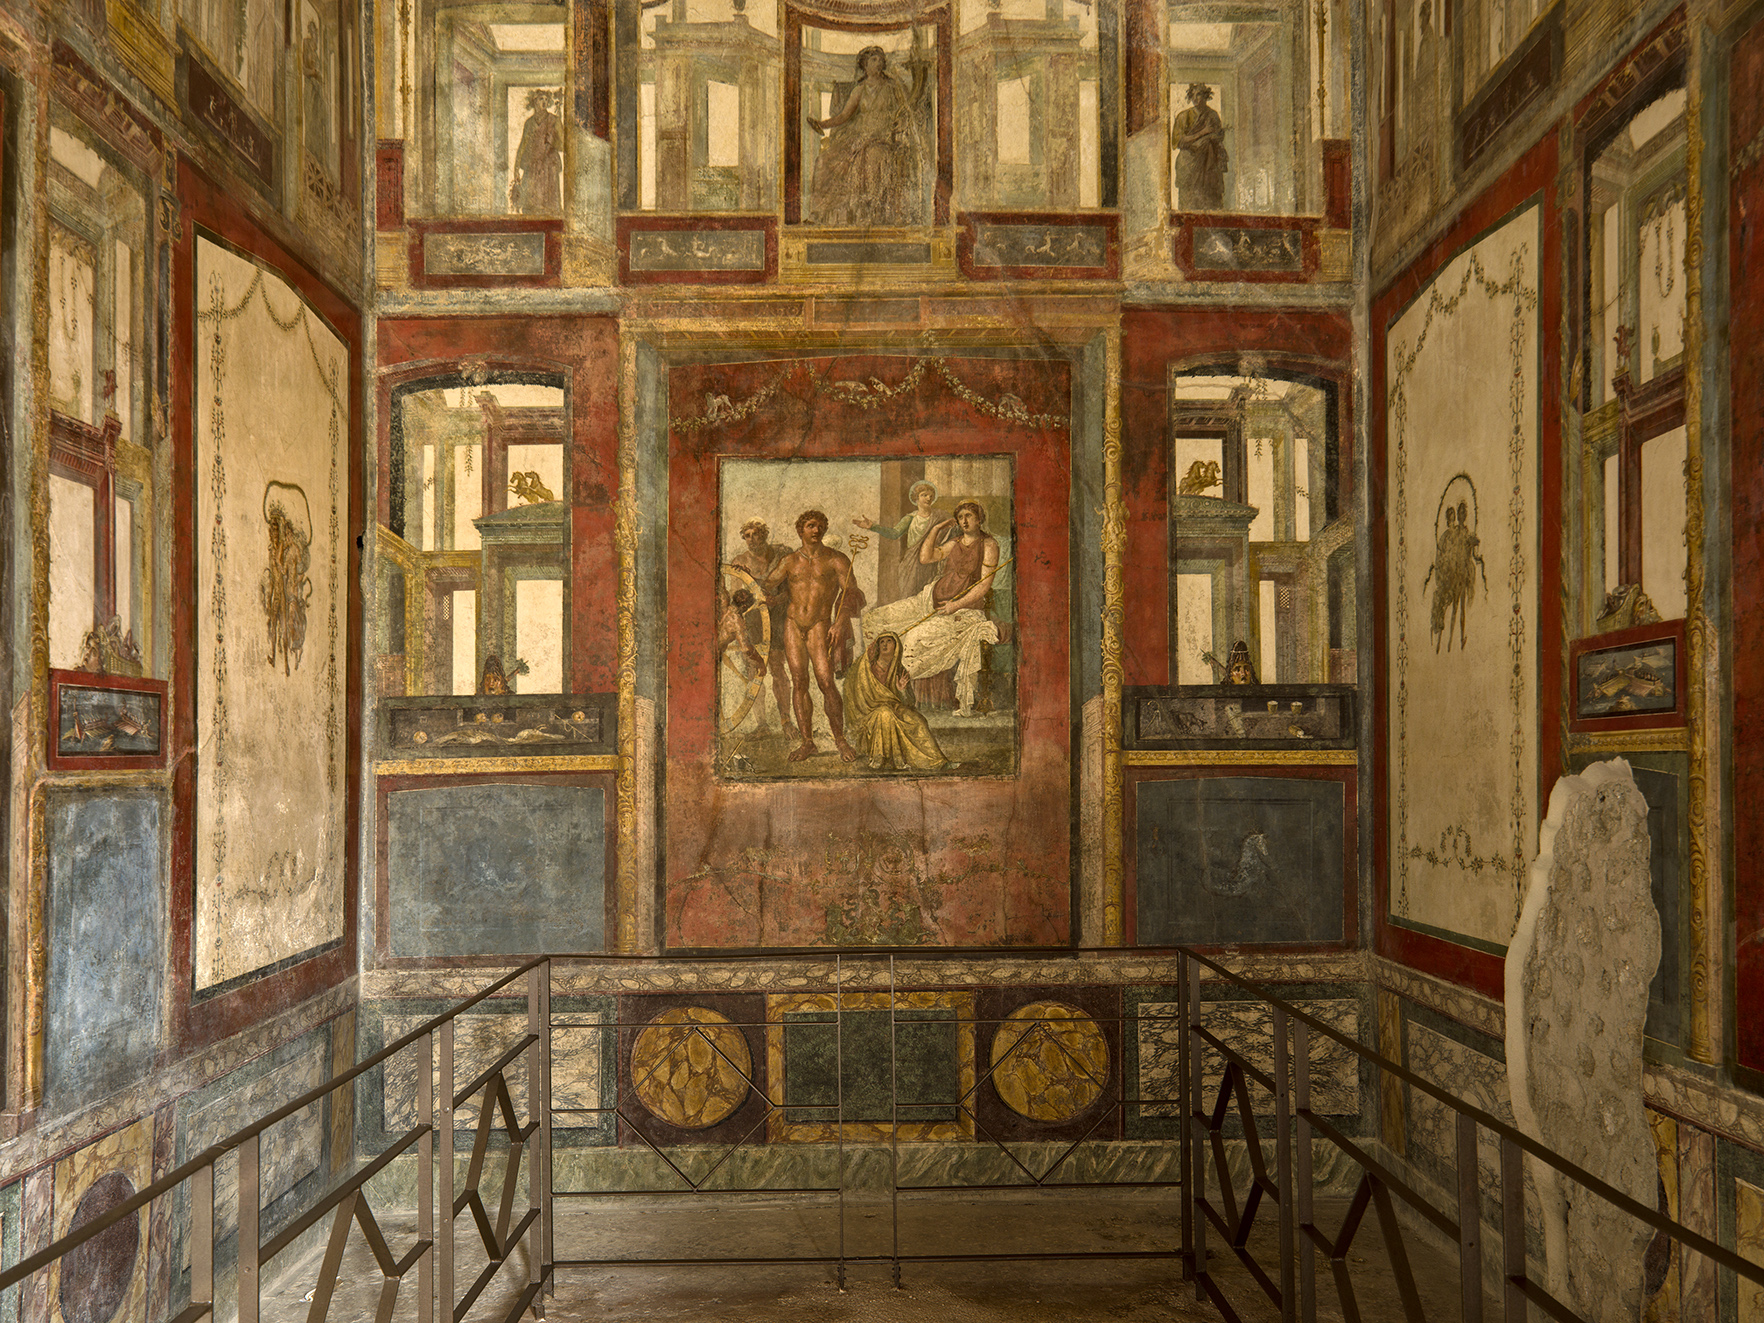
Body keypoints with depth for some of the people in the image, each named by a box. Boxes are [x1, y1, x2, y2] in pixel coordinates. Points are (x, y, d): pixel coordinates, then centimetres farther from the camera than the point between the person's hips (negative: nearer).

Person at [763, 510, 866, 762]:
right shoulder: (790, 561, 11)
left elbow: (851, 592, -7)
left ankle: (840, 739, -1)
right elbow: (766, 588, 16)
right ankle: (808, 742, 4)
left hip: (819, 626, -3)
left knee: (826, 682, -14)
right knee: (799, 683, -1)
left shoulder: (836, 560, 1)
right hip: (792, 624, 3)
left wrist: (841, 621, -20)